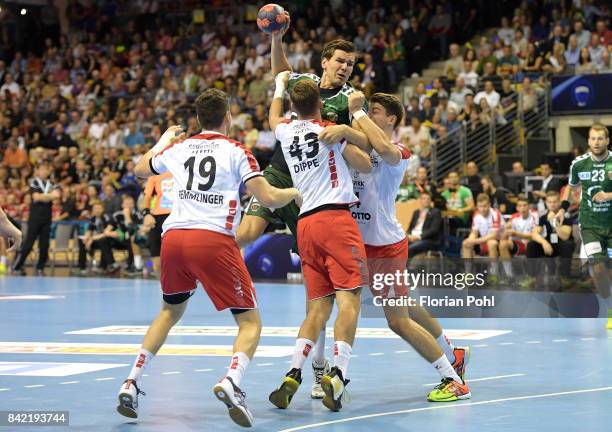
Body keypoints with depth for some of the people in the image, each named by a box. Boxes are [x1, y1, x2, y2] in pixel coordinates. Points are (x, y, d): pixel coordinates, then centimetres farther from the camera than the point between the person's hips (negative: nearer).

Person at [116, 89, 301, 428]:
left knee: (170, 311, 28)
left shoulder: (179, 148, 17)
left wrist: (162, 142, 53)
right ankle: (232, 382, -26)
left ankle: (131, 383, 18)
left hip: (173, 238, 5)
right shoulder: (235, 151, 5)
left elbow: (140, 169, 36)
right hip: (214, 240, -5)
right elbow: (268, 198, -3)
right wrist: (293, 193, 18)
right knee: (250, 322, 2)